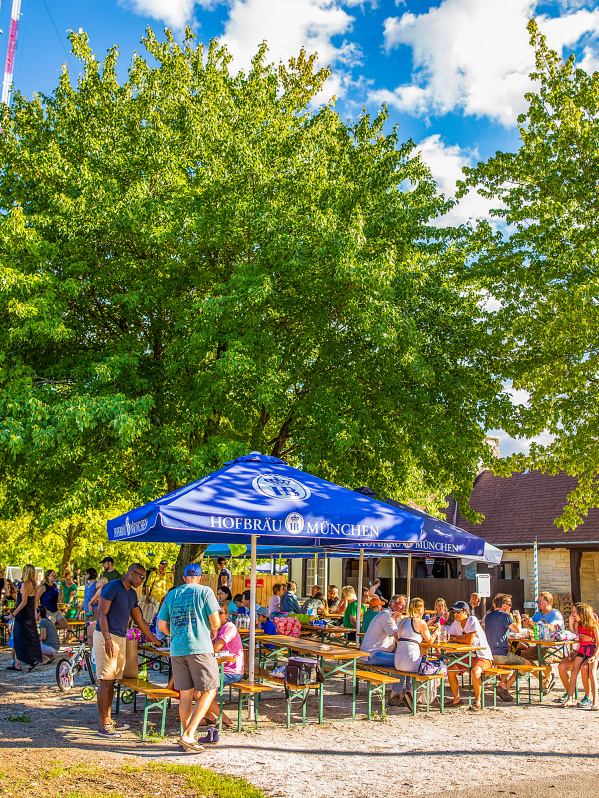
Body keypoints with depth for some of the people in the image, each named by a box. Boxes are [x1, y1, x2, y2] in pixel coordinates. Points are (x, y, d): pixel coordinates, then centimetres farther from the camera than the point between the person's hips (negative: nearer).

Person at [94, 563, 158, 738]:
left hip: (121, 638, 8)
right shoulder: (112, 587, -9)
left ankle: (108, 720, 17)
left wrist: (154, 640, 25)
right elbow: (102, 614, -14)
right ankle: (103, 725, -4)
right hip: (106, 637, -8)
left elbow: (140, 620, 24)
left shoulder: (132, 593, 17)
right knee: (105, 681, -7)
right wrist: (107, 639, -22)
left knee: (111, 681, 11)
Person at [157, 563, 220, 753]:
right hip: (199, 648, -5)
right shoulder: (205, 592, 0)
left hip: (176, 650, 5)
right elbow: (215, 623, -4)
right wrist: (213, 632, 18)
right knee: (208, 691, 3)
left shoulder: (171, 595, 13)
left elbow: (162, 625, 14)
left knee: (185, 694, 11)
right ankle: (188, 734, -8)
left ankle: (186, 740, 16)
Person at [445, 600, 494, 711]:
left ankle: (477, 702, -15)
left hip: (483, 657, -7)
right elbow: (448, 638, 1)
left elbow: (469, 641, -24)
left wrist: (455, 638, -8)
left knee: (474, 672, -34)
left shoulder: (472, 620, -17)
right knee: (450, 670, -9)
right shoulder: (456, 623, 4)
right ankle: (456, 699, 7)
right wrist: (462, 637, -14)